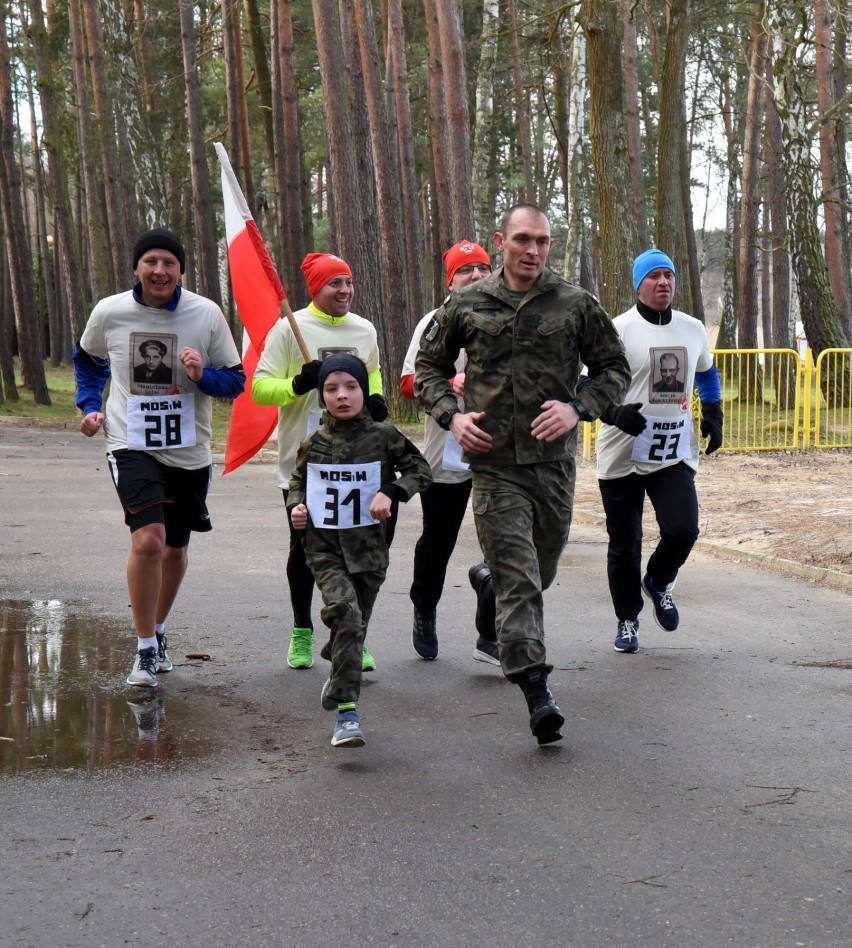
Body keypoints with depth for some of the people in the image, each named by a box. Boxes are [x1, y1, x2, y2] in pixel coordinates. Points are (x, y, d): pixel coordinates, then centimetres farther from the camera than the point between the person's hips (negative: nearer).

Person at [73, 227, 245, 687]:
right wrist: (90, 405, 4)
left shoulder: (206, 314, -6)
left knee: (175, 548, 16)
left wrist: (203, 375, -20)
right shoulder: (109, 312, -4)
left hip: (189, 450, 2)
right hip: (132, 445, -2)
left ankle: (157, 630, 42)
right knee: (149, 539, -21)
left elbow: (235, 380, 0)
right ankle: (145, 649, -6)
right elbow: (87, 360, 17)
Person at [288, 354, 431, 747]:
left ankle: (338, 681, 42)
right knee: (344, 612, -22)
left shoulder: (383, 437, -2)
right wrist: (295, 506, -2)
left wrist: (391, 492, -12)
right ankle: (347, 711, -22)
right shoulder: (313, 444, 4)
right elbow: (298, 481, 18)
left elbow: (419, 468, 3)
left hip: (368, 545, 1)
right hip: (324, 546, -1)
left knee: (355, 624, 10)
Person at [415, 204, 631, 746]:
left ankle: (486, 578, 48)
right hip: (494, 462, -2)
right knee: (518, 580, -10)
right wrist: (451, 415, -2)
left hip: (553, 459, 2)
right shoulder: (466, 306, 4)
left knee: (541, 573, 16)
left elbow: (616, 369, 10)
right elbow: (429, 366, 15)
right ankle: (537, 692, -12)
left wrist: (579, 408, -8)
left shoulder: (576, 305, 3)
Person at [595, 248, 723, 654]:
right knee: (624, 545, 5)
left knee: (683, 529, -14)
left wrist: (713, 415, 16)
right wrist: (615, 412, -26)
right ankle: (627, 619, 25)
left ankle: (658, 582, 19)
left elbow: (707, 374, 27)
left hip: (675, 453, 3)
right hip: (623, 455, -3)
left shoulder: (693, 329, 9)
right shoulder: (617, 330, -8)